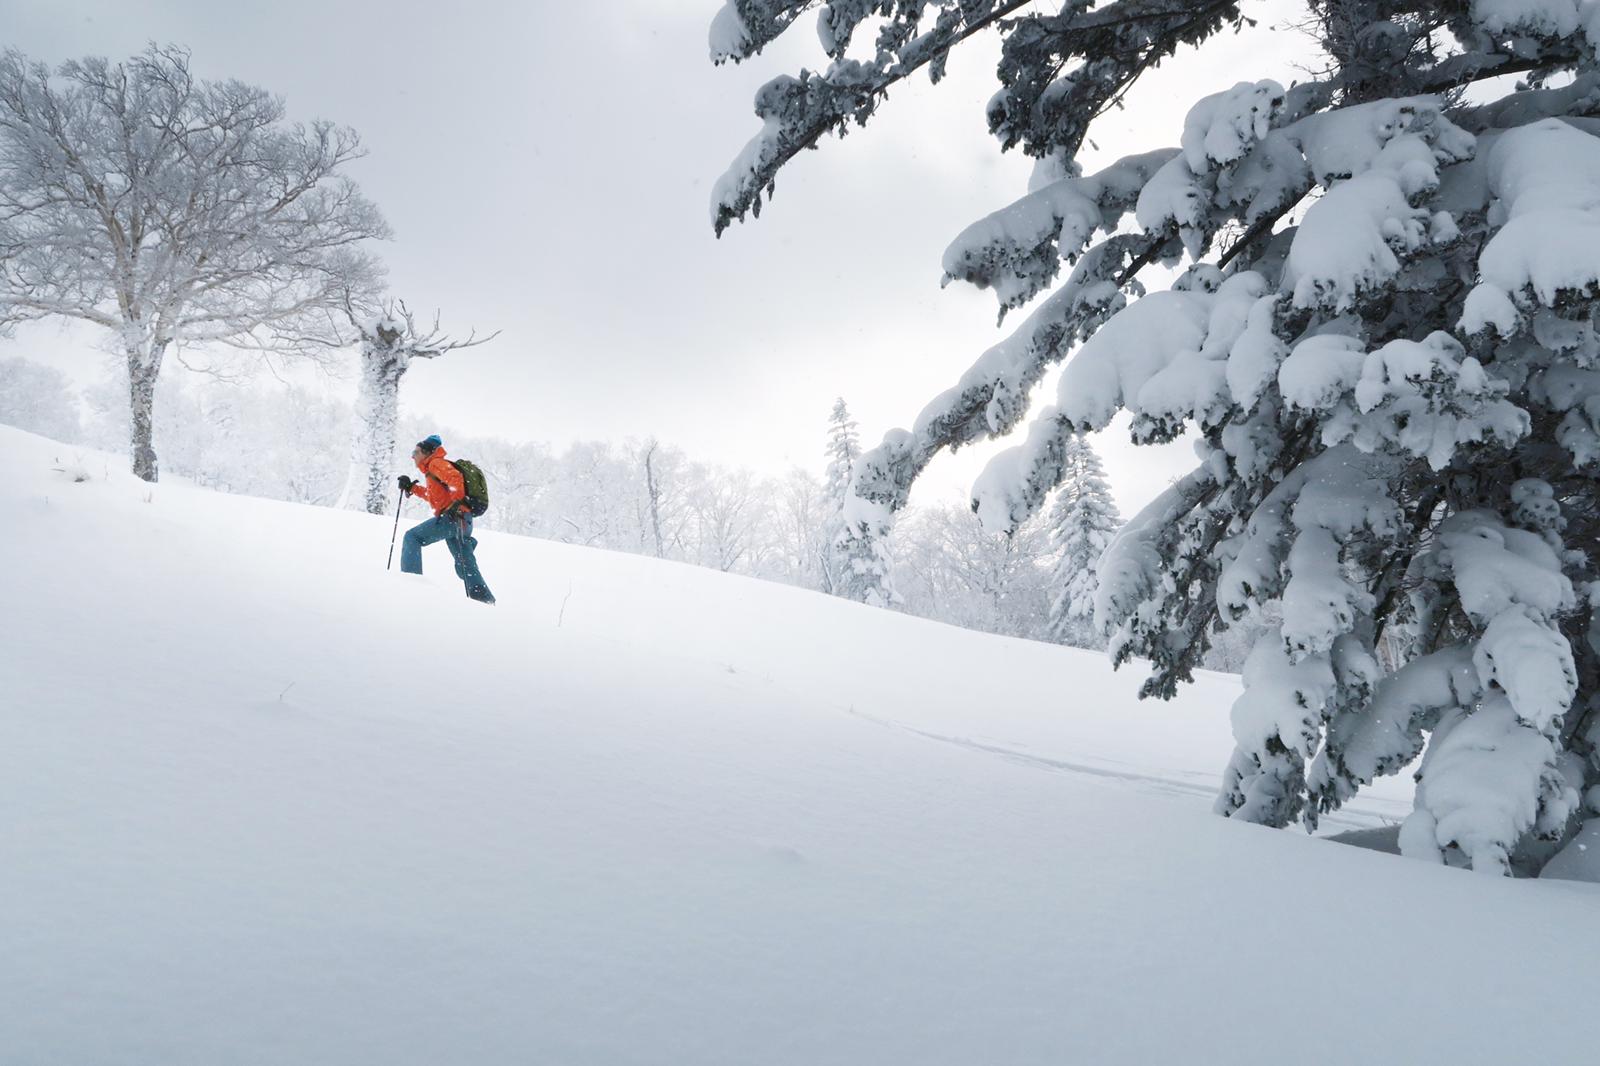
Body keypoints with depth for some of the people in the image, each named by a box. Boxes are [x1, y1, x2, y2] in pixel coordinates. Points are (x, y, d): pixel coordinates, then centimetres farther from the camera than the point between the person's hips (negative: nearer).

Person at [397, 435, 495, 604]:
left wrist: (457, 501, -29)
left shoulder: (436, 463, -2)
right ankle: (485, 599, 11)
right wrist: (411, 487, 34)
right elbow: (433, 495, 39)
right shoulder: (433, 468, 27)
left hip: (451, 516, -10)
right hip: (462, 521, 10)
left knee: (412, 537, -7)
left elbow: (455, 478, -20)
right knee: (465, 567, 12)